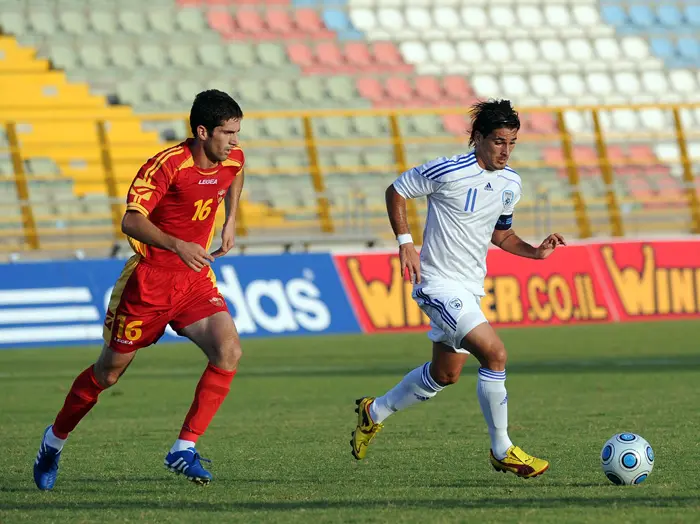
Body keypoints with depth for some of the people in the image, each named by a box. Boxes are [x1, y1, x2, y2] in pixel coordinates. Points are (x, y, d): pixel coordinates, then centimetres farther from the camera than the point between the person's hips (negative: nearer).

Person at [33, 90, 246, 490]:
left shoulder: (233, 158, -2)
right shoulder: (168, 165, -23)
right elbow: (131, 221, -32)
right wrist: (177, 245, -45)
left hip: (196, 278, 5)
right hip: (150, 277, -5)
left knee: (229, 351, -20)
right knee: (111, 370, 9)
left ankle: (185, 449, -13)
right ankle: (55, 439, 33)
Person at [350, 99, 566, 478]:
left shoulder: (510, 183, 4)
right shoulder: (447, 172, -17)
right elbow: (395, 191, -5)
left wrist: (535, 252, 3)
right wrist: (405, 242, -14)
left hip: (471, 287, 9)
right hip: (439, 282, -9)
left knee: (446, 373, 18)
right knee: (495, 354, -20)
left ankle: (375, 412, 39)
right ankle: (502, 451, -10)